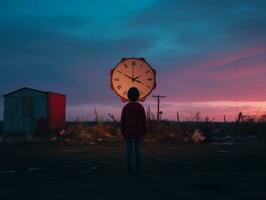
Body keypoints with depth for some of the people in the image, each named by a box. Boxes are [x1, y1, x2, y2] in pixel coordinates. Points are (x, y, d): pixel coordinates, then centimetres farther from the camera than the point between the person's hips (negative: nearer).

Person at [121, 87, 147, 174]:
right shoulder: (140, 107, -5)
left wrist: (123, 134, 6)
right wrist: (144, 133, 4)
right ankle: (138, 169, 3)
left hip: (128, 133, 1)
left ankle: (129, 168, 4)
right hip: (138, 133, 0)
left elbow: (123, 122, -2)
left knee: (129, 150, 5)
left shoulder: (125, 107, -3)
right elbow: (144, 121, -5)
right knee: (138, 150, 4)